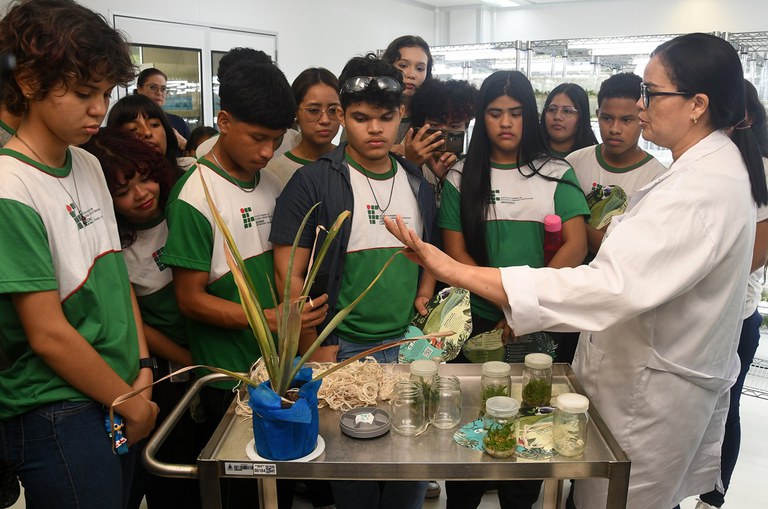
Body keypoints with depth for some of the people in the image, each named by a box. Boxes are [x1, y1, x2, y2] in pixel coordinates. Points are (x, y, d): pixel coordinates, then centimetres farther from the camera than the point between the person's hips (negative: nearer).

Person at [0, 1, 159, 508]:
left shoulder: (90, 166, 3)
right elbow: (49, 335, -19)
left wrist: (142, 368, 1)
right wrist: (132, 405, -9)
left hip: (118, 398, 7)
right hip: (58, 420, -7)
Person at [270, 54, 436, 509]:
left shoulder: (418, 184, 8)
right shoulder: (313, 183, -7)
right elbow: (289, 274, -10)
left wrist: (423, 304, 0)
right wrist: (316, 352, -13)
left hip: (409, 346, 4)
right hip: (342, 351, -4)